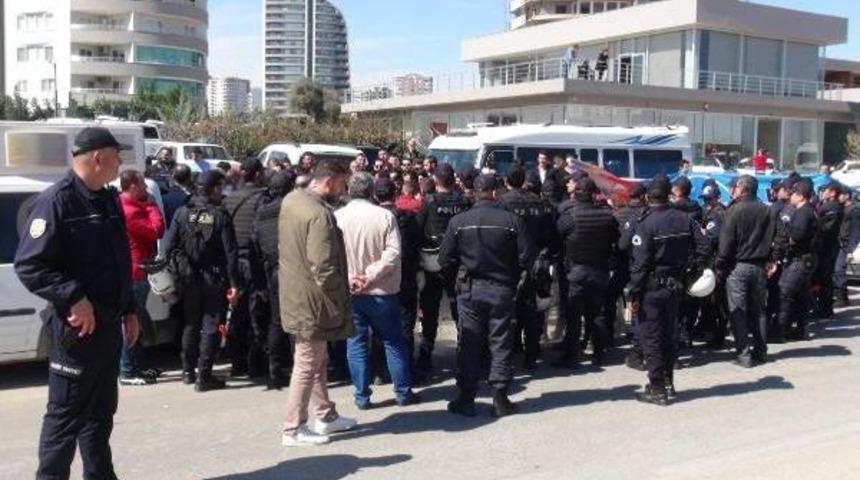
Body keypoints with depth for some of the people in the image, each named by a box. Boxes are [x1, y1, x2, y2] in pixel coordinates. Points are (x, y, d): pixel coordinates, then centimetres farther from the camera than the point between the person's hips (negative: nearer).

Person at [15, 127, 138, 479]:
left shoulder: (108, 200, 12)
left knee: (101, 410, 17)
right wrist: (74, 298, -25)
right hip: (76, 328, -8)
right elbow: (28, 265, -20)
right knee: (66, 413, 2)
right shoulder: (57, 201, -14)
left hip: (109, 325, 8)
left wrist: (128, 310, 16)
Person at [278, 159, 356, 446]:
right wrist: (339, 299, -14)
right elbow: (323, 266, -27)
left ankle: (325, 416, 33)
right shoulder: (320, 214, -24)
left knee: (318, 360, 20)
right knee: (307, 365, 3)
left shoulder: (291, 200, 4)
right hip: (311, 300, -9)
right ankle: (294, 429, 14)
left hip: (294, 292, 9)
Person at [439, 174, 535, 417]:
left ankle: (465, 400, 10)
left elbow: (445, 260, -4)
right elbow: (527, 257, -9)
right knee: (501, 343, 8)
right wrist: (511, 273, 10)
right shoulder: (512, 220, -8)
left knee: (469, 345, 7)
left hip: (470, 290, 1)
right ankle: (500, 399, 10)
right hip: (502, 290, 0)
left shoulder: (458, 221, -5)